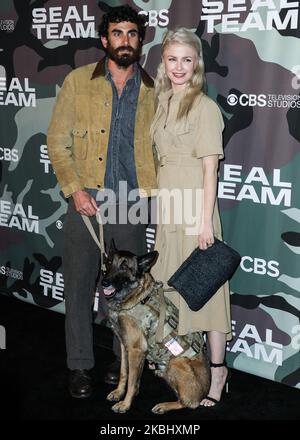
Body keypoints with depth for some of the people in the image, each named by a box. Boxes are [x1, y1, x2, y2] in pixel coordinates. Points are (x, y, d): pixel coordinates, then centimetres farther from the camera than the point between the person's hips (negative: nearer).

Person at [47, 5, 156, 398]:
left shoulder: (152, 92, 6)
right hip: (86, 203, -1)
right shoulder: (78, 82, 2)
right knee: (79, 285, 5)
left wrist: (151, 187, -3)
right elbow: (57, 142, 0)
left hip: (131, 206, 1)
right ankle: (80, 366, 20)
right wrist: (74, 189, -10)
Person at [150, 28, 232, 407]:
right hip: (167, 205, 8)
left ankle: (217, 368, 11)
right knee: (172, 282, 18)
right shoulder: (163, 103, 11)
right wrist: (160, 202, 13)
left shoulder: (204, 107, -11)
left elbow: (210, 168, -14)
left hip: (194, 205, -7)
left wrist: (205, 219, -18)